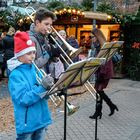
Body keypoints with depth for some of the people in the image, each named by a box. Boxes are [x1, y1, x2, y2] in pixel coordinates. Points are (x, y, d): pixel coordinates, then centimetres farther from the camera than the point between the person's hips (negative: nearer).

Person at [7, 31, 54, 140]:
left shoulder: (34, 69, 4)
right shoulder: (15, 75, -16)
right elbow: (23, 99, -23)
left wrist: (48, 88, -13)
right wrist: (42, 87, -29)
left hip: (41, 118, 6)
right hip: (27, 122, -6)